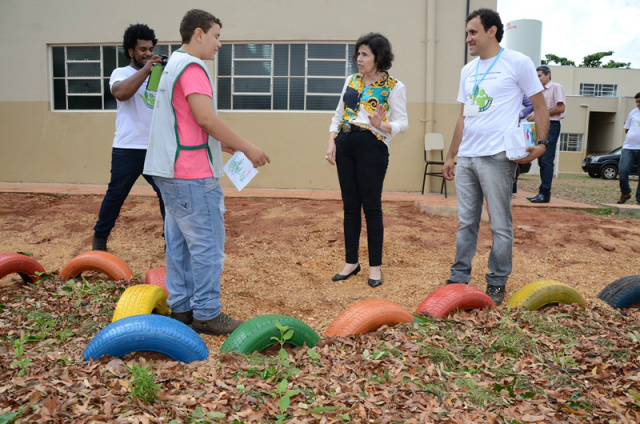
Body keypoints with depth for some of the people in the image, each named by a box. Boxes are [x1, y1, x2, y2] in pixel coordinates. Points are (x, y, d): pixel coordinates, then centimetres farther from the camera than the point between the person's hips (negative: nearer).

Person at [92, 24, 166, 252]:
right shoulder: (121, 73, 2)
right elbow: (121, 93, -21)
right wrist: (145, 69, -22)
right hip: (128, 149, -3)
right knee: (116, 194, 6)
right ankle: (100, 237, 25)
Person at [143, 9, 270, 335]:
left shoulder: (173, 66, 20)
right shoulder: (192, 67, -12)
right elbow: (206, 117, -22)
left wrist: (225, 145, 17)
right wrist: (248, 148, -15)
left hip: (170, 170, 10)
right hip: (193, 174, -10)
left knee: (179, 241, 13)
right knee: (207, 245, -4)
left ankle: (180, 308, 21)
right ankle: (207, 314, 4)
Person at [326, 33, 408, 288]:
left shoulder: (394, 87, -2)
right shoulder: (351, 81, 13)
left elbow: (402, 123, -7)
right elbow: (338, 115, 15)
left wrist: (382, 125, -27)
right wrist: (331, 142, 2)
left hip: (372, 147, -5)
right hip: (345, 145, 5)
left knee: (371, 206, 0)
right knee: (350, 205, 9)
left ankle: (375, 266, 12)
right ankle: (351, 262, 21)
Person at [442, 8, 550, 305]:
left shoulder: (517, 63, -1)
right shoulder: (467, 71, 17)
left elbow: (540, 107, 0)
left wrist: (541, 143, -13)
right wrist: (451, 155, 17)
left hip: (497, 157, -6)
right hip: (466, 157, 6)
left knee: (500, 225, 2)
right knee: (466, 222, 10)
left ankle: (497, 283, 14)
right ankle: (459, 278, 19)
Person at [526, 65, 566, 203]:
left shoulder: (556, 87, -2)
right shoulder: (541, 92, 22)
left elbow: (560, 108, -12)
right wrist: (533, 116, 3)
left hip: (551, 126, -8)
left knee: (546, 160, -13)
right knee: (541, 160, 5)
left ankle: (545, 193, -14)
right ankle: (542, 192, 7)